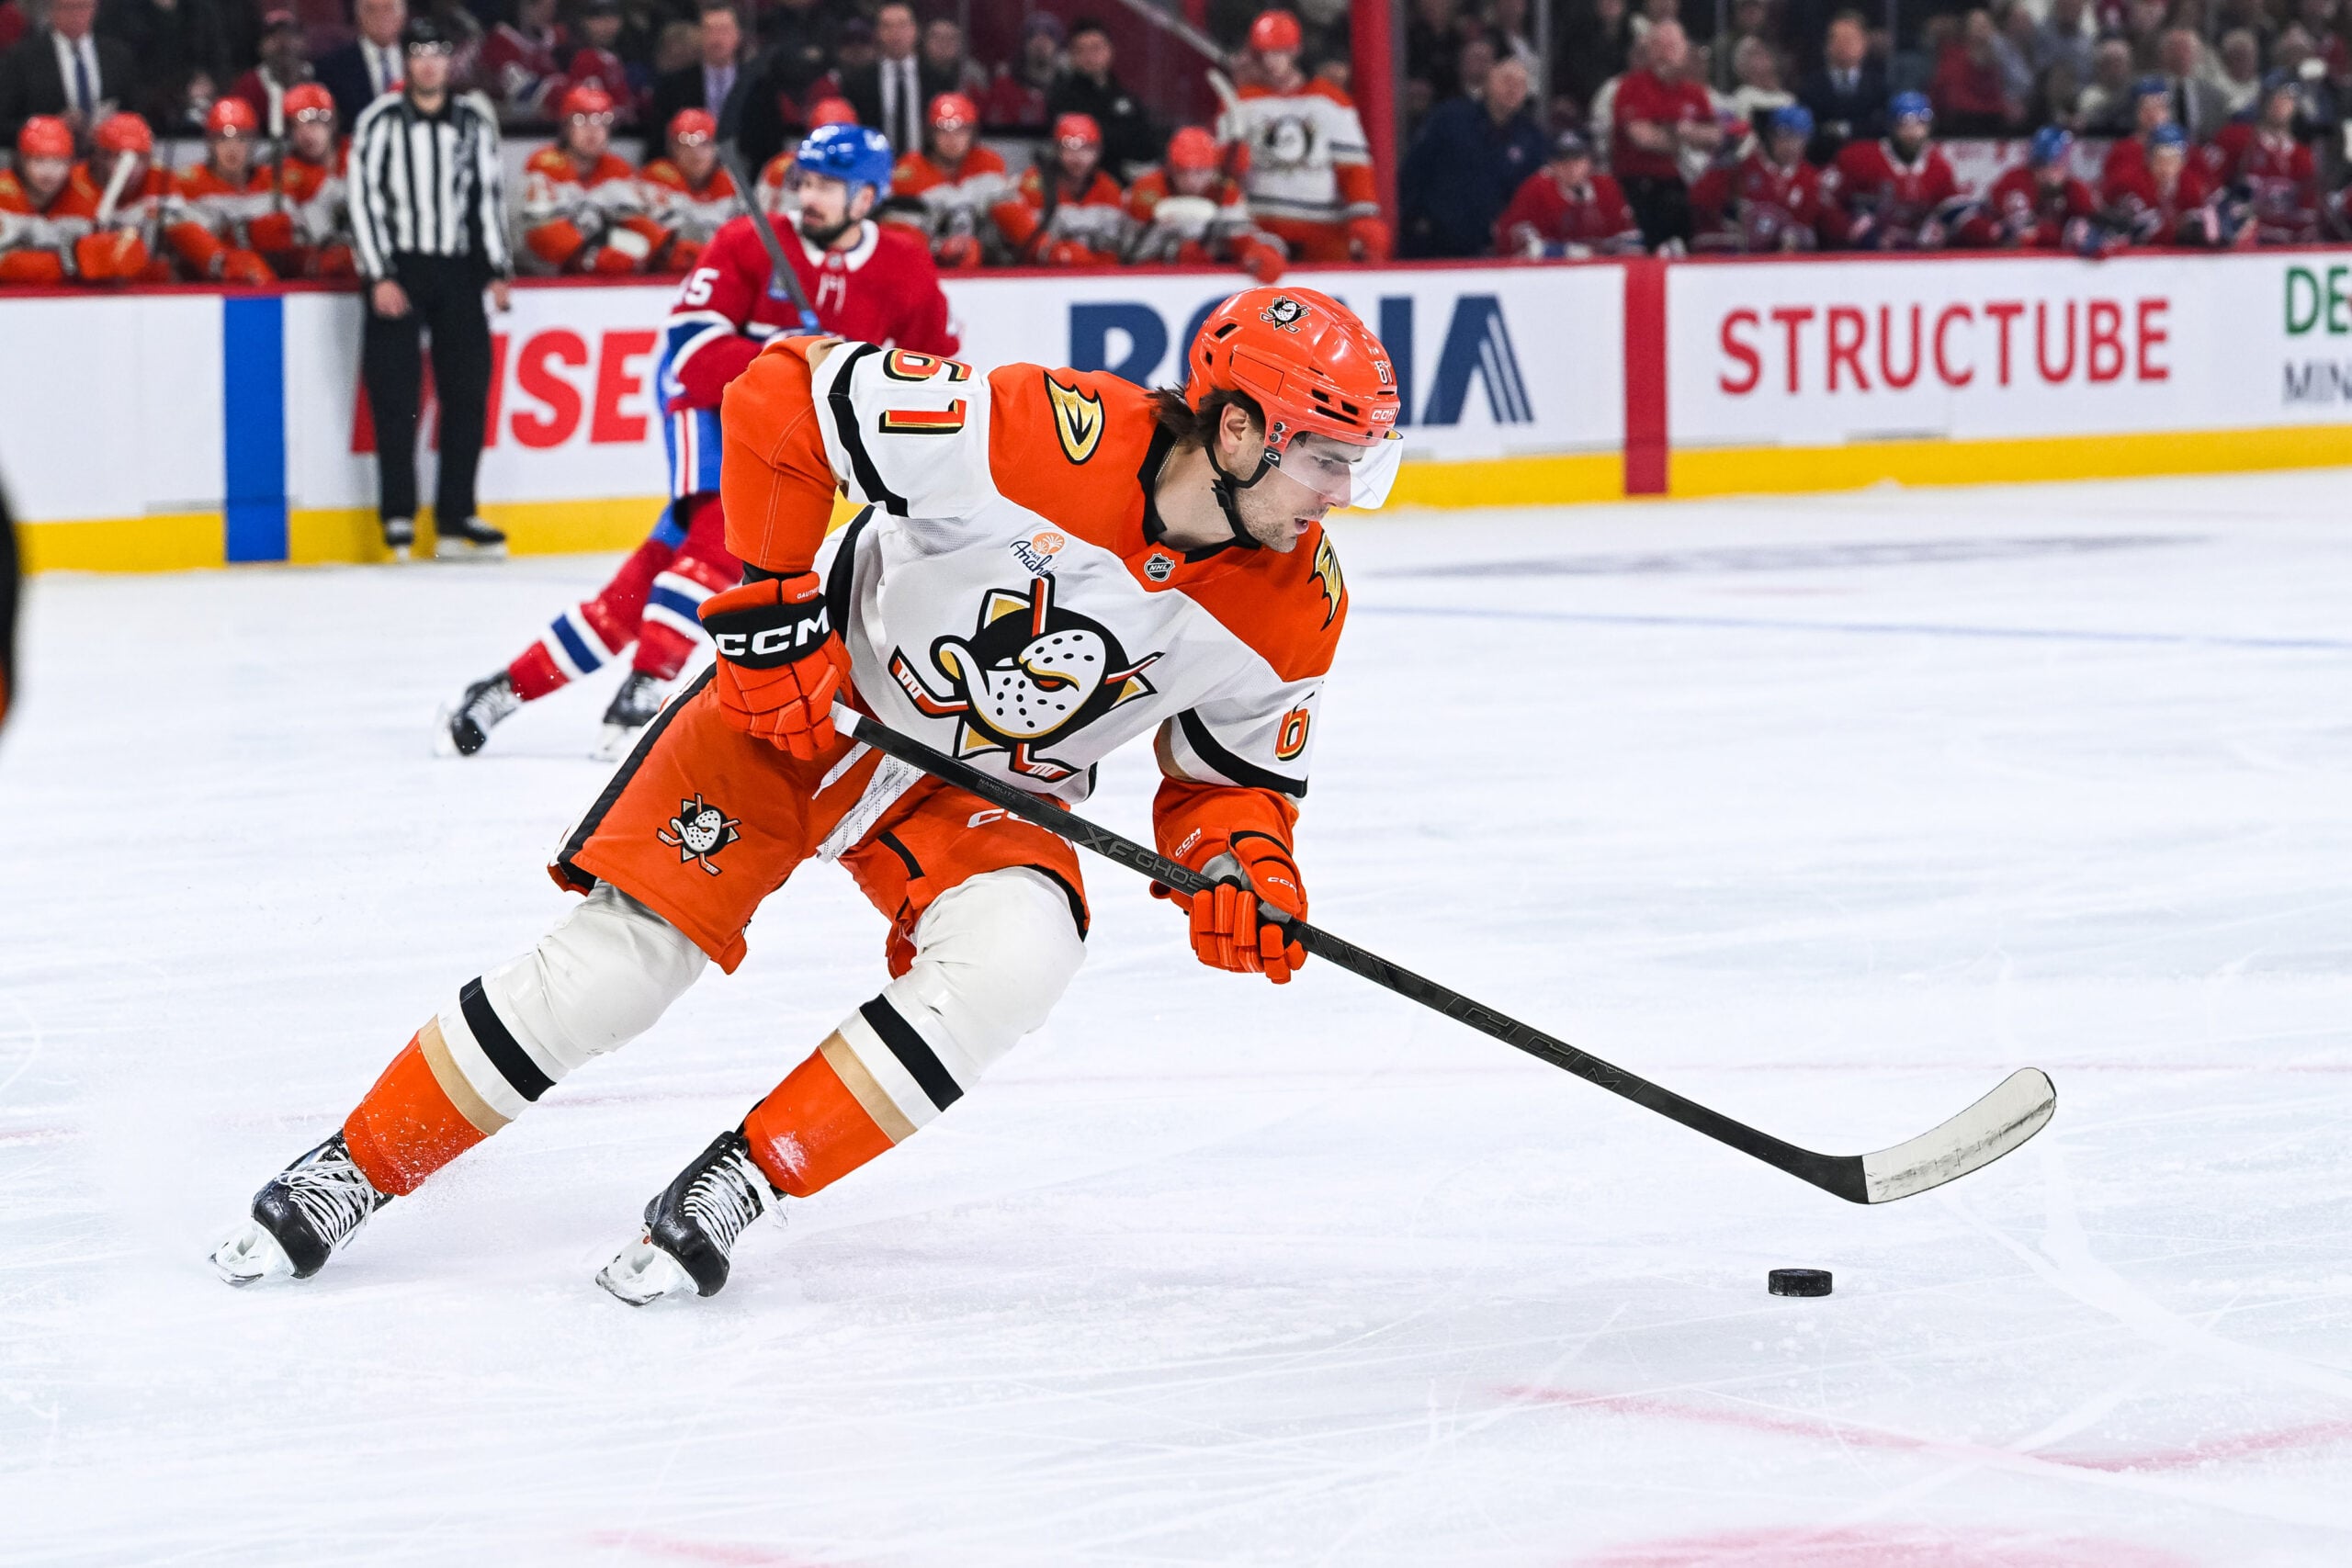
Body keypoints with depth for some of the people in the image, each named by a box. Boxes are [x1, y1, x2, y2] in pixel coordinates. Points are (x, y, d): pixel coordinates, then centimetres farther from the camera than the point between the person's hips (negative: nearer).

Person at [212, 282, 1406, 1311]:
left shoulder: (1291, 610, -14)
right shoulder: (1041, 436, -31)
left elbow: (1236, 766, 4)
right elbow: (781, 399, -24)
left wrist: (1241, 863, -18)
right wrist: (770, 604, -20)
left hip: (995, 795, 4)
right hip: (810, 703, -3)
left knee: (1014, 962, -27)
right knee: (615, 960, -9)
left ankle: (744, 1180, -13)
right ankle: (357, 1168, 9)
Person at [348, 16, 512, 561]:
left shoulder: (474, 125, 10)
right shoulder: (381, 121, -2)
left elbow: (489, 198, 13)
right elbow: (363, 199, -5)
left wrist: (498, 271, 5)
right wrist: (379, 276, -12)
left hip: (458, 272, 4)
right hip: (398, 270, -4)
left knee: (468, 392, 1)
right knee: (396, 395, -5)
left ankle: (455, 516, 7)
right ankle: (398, 515, 0)